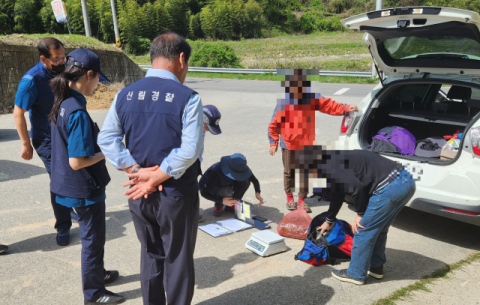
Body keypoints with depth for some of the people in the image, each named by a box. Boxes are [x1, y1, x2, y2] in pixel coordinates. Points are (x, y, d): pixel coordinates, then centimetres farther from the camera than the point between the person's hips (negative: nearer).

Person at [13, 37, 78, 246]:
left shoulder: (63, 71, -2)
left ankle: (68, 210, 40)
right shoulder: (32, 79, -20)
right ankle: (63, 227, 13)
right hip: (47, 140, -6)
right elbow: (18, 113, -15)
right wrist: (26, 144, -14)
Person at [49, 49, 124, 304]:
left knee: (92, 235, 26)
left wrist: (98, 146, 6)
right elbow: (76, 161, -28)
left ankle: (97, 273, 46)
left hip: (72, 185, 9)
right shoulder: (78, 112, -26)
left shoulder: (62, 104, 2)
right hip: (85, 189, -9)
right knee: (93, 239, 8)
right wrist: (105, 153, -14)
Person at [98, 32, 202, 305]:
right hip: (177, 195, -4)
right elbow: (190, 150, -22)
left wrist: (137, 171, -7)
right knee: (178, 260, 12)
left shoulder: (125, 95, 0)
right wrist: (156, 178, -14)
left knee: (151, 256, 22)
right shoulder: (187, 97, -15)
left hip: (139, 195, 5)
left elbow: (107, 139, -2)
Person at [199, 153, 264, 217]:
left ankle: (231, 204, -5)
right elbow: (203, 192, -33)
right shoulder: (216, 172, -38)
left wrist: (257, 193, -33)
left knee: (245, 182, -23)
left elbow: (255, 180, -13)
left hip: (224, 185, 5)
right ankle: (218, 206, -7)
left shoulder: (238, 167, -23)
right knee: (227, 191, -38)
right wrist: (222, 200, -43)